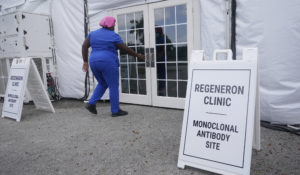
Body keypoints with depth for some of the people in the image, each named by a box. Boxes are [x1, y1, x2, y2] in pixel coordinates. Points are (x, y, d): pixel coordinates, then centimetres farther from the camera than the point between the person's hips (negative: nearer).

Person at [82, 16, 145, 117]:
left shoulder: (93, 33, 12)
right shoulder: (114, 36, -3)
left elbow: (84, 46, 6)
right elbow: (126, 49, -1)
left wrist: (85, 61, 9)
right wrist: (137, 55, 11)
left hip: (94, 63, 7)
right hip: (108, 63, -6)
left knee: (102, 84, 22)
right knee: (113, 86, 3)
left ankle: (91, 103, 11)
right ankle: (115, 111, 9)